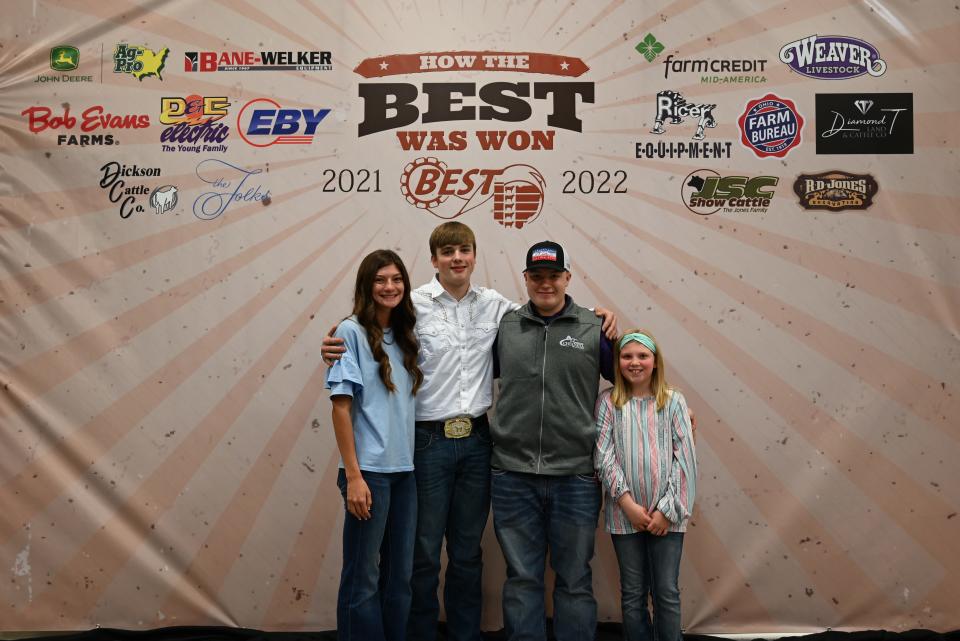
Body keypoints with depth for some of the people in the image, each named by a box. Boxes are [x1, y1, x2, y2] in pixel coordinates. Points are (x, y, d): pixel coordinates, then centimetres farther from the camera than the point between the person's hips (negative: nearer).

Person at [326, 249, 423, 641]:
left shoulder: (404, 337, 12)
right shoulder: (351, 333, -7)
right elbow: (341, 406, -11)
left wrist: (411, 462, 7)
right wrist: (353, 475, -16)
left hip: (405, 469, 6)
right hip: (370, 470, -6)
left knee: (400, 573, 13)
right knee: (363, 576, 3)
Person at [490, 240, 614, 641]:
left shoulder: (594, 329, 1)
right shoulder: (504, 326, 5)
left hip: (575, 476, -1)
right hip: (513, 475, 1)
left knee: (574, 579, 10)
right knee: (522, 578, 11)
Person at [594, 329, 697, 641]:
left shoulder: (673, 401, 1)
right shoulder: (608, 402, 1)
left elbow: (685, 458, -3)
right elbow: (604, 456, -5)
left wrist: (667, 509, -9)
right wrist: (627, 503, -12)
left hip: (667, 514, 0)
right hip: (625, 513, 0)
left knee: (667, 592, 7)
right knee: (632, 594, 10)